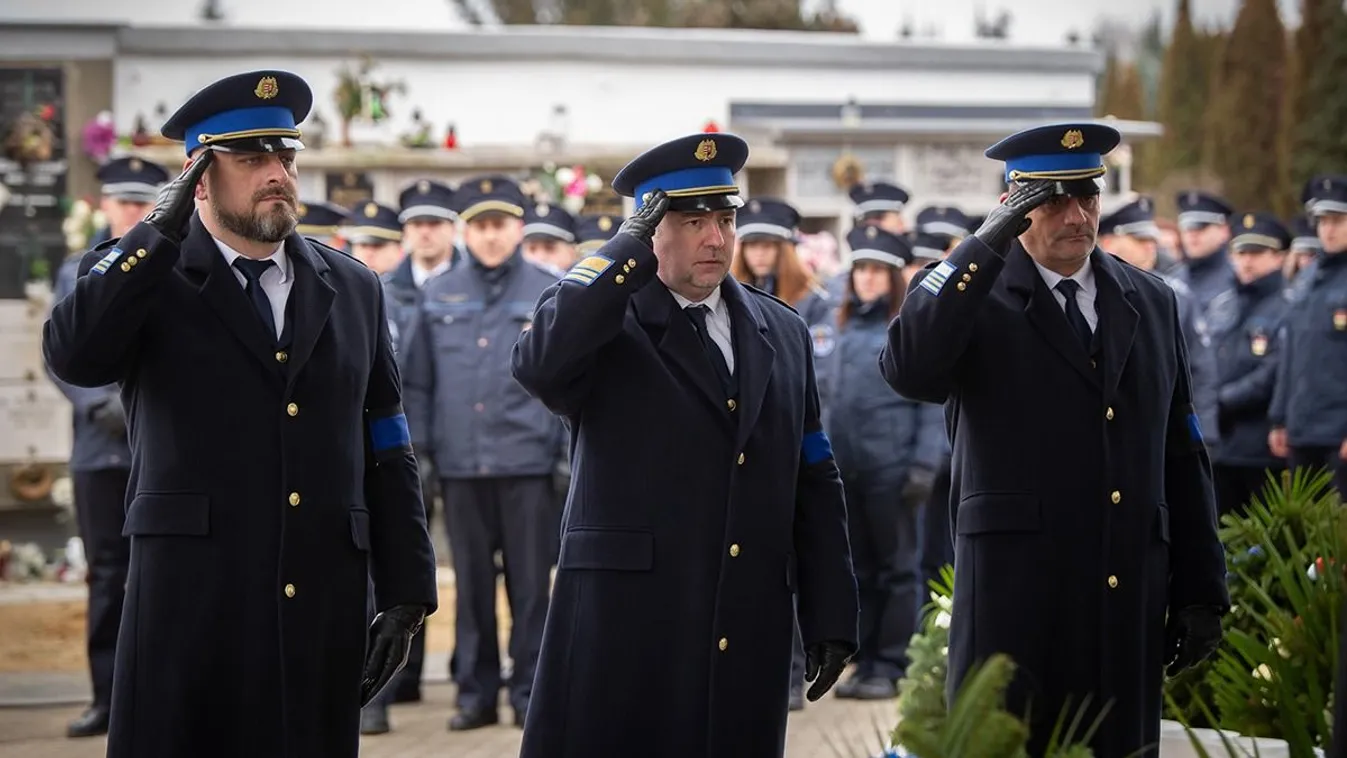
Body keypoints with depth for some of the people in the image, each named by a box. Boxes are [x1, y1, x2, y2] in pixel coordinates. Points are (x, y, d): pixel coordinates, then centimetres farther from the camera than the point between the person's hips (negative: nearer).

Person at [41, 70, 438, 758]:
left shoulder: (352, 289, 14)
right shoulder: (142, 278, 5)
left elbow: (385, 455, 14)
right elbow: (73, 356, -17)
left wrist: (405, 596, 7)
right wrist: (163, 230, -12)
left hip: (324, 606, 3)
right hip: (191, 600, -3)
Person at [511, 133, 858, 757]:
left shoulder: (782, 332, 15)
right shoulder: (606, 320, 0)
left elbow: (815, 485, 15)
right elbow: (539, 364, -23)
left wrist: (830, 618, 10)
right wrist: (628, 248, -16)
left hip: (748, 638, 4)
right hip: (623, 627, -4)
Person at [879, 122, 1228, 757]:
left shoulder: (1151, 304, 14)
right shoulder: (979, 297, 0)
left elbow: (1182, 458, 15)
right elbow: (907, 368, -22)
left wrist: (1201, 591, 11)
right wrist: (987, 243, -22)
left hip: (1129, 606, 4)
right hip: (1014, 595, -4)